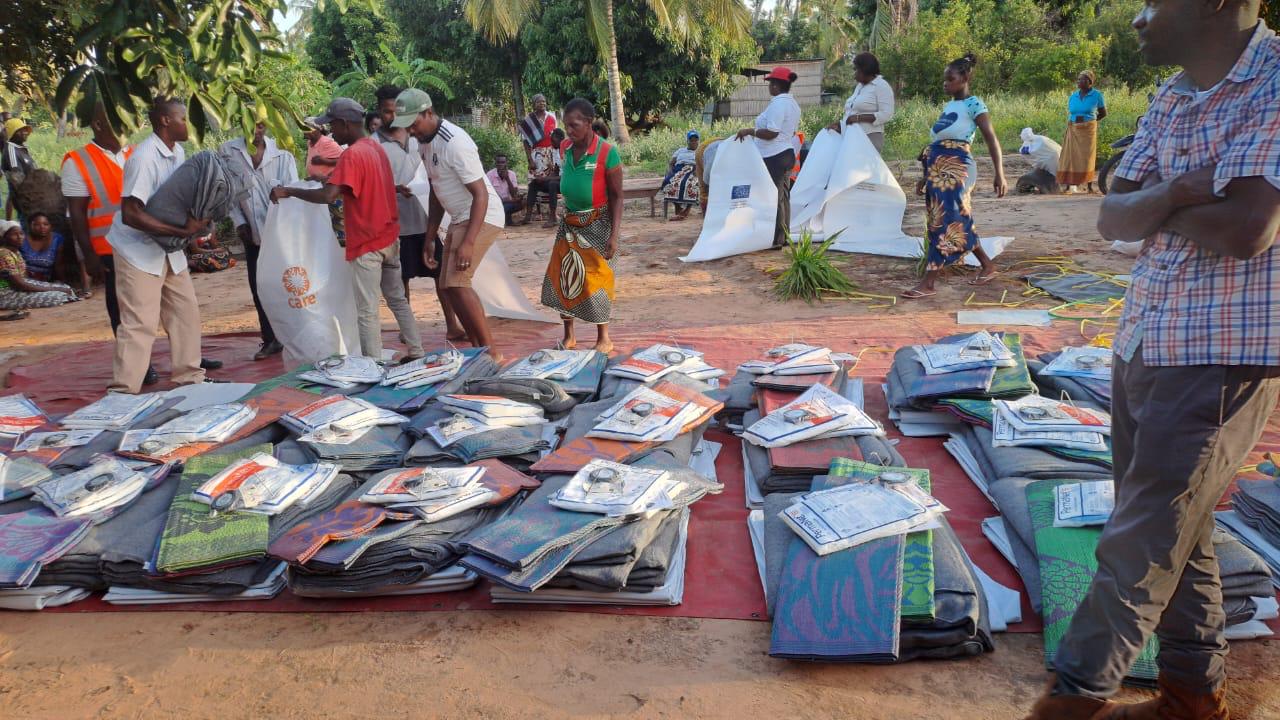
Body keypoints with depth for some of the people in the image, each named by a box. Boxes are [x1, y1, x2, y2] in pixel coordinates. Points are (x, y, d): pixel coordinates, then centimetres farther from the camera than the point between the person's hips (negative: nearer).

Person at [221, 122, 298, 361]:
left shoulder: (281, 153, -5)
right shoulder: (229, 150, 1)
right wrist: (239, 222, -1)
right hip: (252, 233, 3)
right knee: (258, 288, 6)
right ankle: (270, 340, 16)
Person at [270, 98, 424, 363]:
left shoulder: (352, 155, -18)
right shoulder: (376, 147, 10)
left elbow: (327, 196, -28)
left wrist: (288, 191, -19)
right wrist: (334, 180, 16)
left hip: (368, 244, -9)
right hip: (389, 238, 9)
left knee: (367, 311, -3)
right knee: (398, 299, 17)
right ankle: (416, 352, 21)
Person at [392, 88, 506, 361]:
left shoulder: (455, 143, -21)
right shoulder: (429, 141, 8)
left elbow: (481, 194, -23)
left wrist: (468, 242, -30)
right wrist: (429, 239, 16)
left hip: (481, 217, -10)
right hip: (459, 218, 10)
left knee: (457, 282, -20)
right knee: (448, 284, 9)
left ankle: (491, 352, -14)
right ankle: (478, 348, 17)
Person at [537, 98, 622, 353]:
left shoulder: (607, 152, -17)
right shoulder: (566, 148, 1)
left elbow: (617, 196, -14)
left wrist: (614, 234, -19)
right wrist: (567, 216, 16)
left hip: (597, 224, -6)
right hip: (570, 223, 6)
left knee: (595, 280, 0)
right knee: (561, 278, 5)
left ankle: (604, 339, 15)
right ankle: (569, 336, 17)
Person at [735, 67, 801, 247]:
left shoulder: (777, 104, -17)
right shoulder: (793, 104, 15)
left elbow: (771, 133, -23)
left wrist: (749, 131, -14)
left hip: (774, 156, -10)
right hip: (787, 153, 10)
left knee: (774, 198, -7)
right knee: (783, 197, 13)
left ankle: (776, 239, -4)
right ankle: (784, 236, 19)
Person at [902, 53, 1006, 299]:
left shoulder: (973, 104, -6)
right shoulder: (948, 106, 17)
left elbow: (991, 139, -12)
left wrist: (999, 174, -20)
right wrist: (927, 174, 23)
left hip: (956, 167, -9)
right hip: (938, 167, 9)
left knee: (945, 221, -10)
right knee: (957, 221, 13)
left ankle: (928, 283, -11)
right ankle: (987, 266, 26)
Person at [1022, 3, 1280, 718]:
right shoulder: (1173, 97, 10)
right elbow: (1112, 216, 4)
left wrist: (1155, 209, -7)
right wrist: (1176, 194, -16)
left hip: (1221, 358, -8)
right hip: (1143, 343, 8)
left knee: (1141, 543, -1)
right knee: (1176, 529, 16)